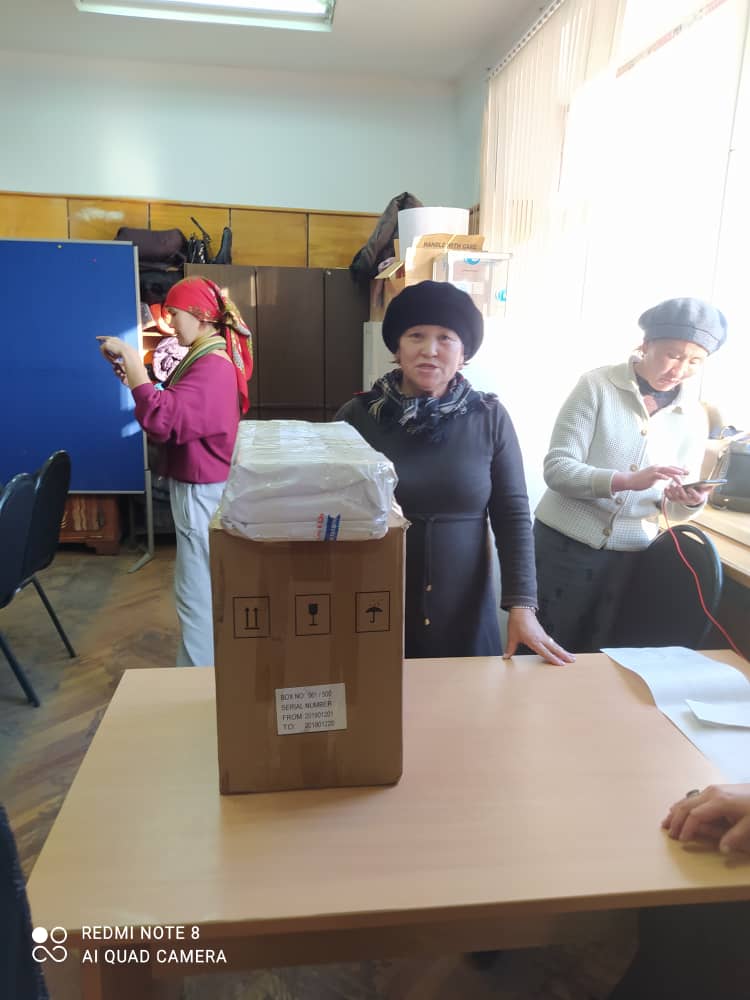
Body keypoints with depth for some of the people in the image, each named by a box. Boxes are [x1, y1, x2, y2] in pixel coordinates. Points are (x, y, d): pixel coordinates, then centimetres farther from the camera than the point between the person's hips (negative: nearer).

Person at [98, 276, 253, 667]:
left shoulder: (212, 368, -21)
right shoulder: (208, 361, 14)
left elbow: (162, 420, -31)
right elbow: (177, 413, 14)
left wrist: (129, 357, -25)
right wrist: (134, 374, 3)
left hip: (201, 493, -11)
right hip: (200, 489, 11)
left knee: (195, 593, 0)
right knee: (207, 588, 20)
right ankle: (206, 667, 36)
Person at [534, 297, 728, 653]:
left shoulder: (693, 416, 3)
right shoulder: (597, 385, -10)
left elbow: (675, 509, 7)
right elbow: (556, 469, -17)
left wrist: (691, 501, -16)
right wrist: (628, 481, -30)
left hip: (632, 554, 4)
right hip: (565, 543, -3)